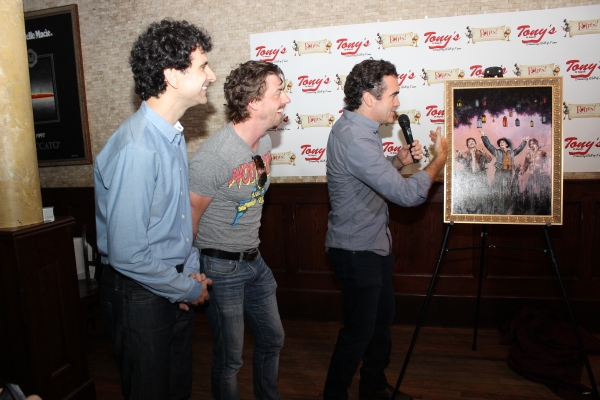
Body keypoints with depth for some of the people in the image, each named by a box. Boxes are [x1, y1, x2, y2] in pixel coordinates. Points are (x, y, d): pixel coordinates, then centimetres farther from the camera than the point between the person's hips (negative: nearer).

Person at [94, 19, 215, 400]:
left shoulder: (173, 133, 2)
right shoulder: (137, 149, -28)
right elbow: (126, 255, -27)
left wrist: (193, 268, 0)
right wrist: (190, 289, -14)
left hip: (176, 286, 8)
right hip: (141, 294, -8)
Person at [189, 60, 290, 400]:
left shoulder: (264, 143, 1)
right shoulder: (214, 156, -25)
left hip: (255, 260, 8)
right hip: (222, 267, -8)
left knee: (273, 339, 22)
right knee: (230, 358, 8)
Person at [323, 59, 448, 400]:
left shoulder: (360, 128, 5)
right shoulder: (353, 138, -28)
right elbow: (407, 194, -31)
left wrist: (399, 161, 0)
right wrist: (440, 158, -15)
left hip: (374, 244, 10)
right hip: (357, 250, -10)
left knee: (383, 317, 22)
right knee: (359, 330, 5)